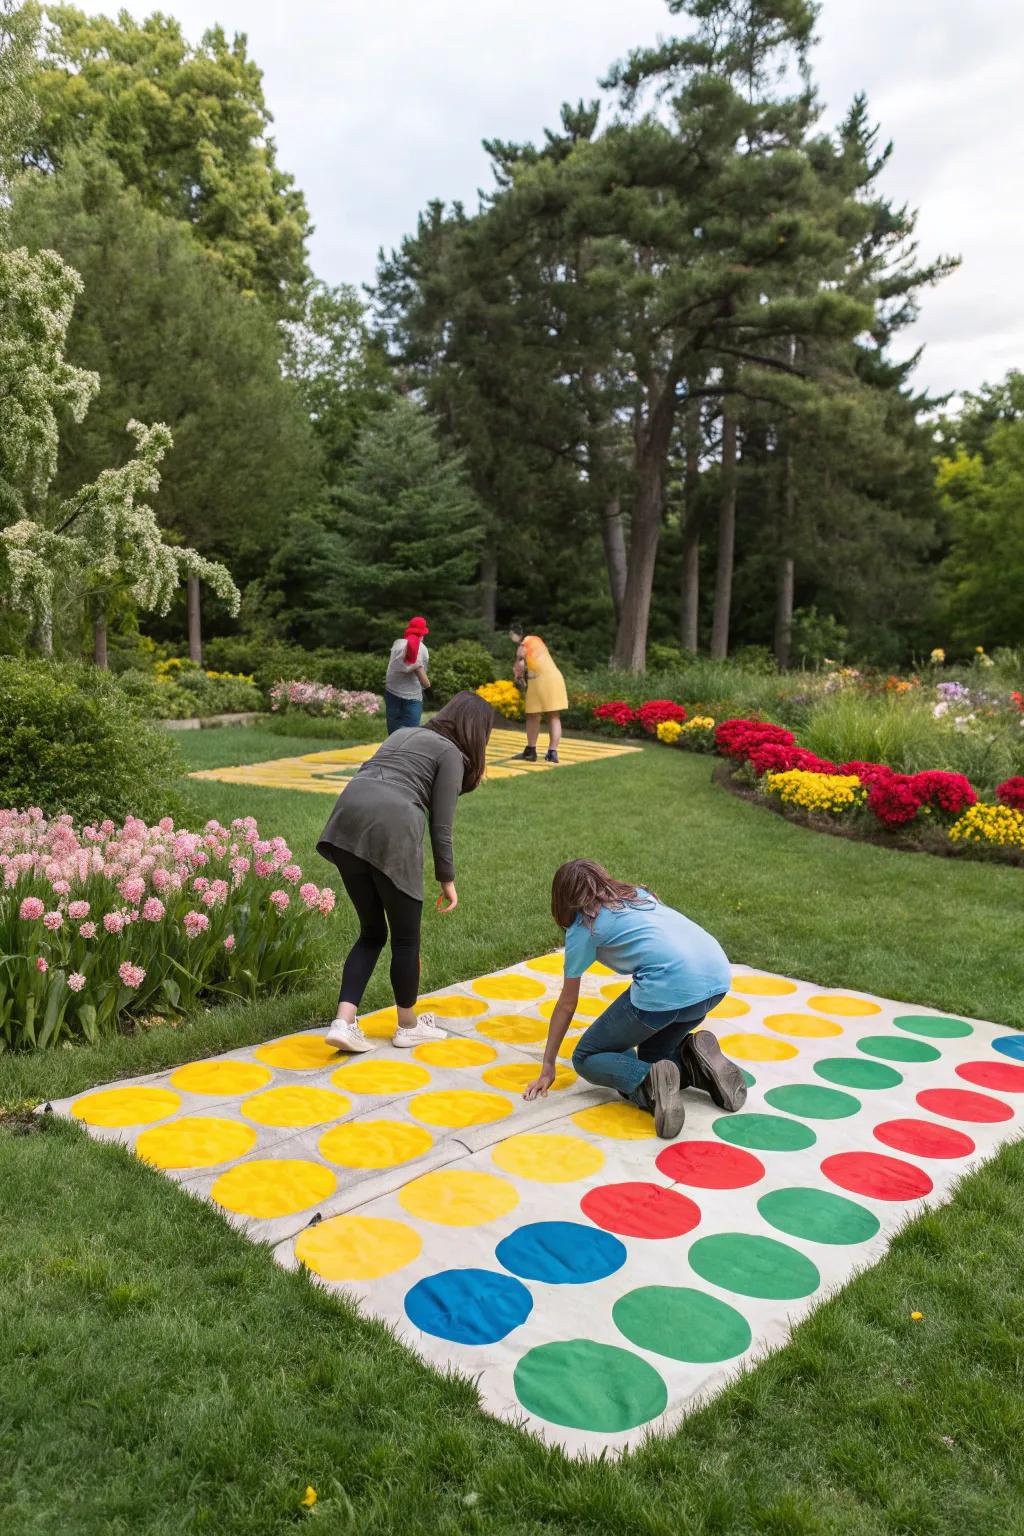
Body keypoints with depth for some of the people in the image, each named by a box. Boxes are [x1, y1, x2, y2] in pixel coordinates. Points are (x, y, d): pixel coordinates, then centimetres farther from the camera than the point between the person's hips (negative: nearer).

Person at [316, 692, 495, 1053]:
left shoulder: (404, 733, 29)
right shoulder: (451, 753, 8)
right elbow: (441, 826, 3)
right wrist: (447, 879, 10)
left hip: (345, 825, 7)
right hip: (391, 830, -6)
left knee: (372, 932, 19)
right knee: (405, 937, 13)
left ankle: (343, 1022, 6)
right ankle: (408, 1025, 29)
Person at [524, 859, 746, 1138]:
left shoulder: (583, 926, 12)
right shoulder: (638, 895, 29)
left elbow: (567, 1003, 17)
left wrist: (548, 1067, 27)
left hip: (669, 988, -7)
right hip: (718, 979, 7)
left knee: (586, 1059, 11)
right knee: (650, 1055, 30)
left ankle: (651, 1083, -14)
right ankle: (695, 1063, 2)